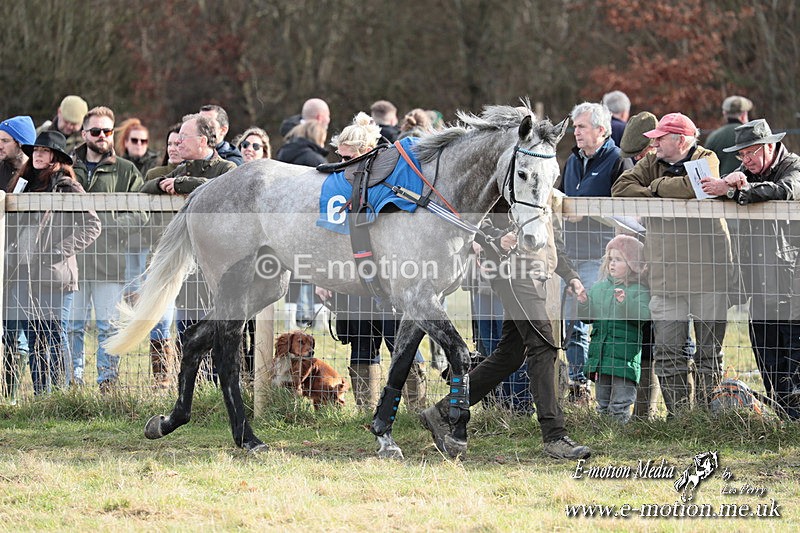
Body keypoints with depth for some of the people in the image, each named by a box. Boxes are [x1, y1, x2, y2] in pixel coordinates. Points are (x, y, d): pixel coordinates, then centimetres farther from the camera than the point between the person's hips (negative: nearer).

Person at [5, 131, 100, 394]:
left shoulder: (67, 187, -5)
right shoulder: (27, 183, 16)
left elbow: (91, 226, -9)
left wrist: (60, 251, -12)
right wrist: (16, 249, 9)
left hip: (54, 276, -7)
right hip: (26, 274, 7)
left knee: (55, 341, -6)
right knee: (34, 342, 8)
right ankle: (40, 397, 13)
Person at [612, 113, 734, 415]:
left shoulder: (707, 160, 1)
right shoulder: (652, 163, 14)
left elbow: (697, 186, -20)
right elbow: (621, 188, 3)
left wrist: (657, 186, -7)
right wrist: (657, 199, -11)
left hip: (708, 273, -3)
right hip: (666, 275, 3)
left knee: (710, 350, 2)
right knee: (668, 352, -1)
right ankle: (677, 413, 5)